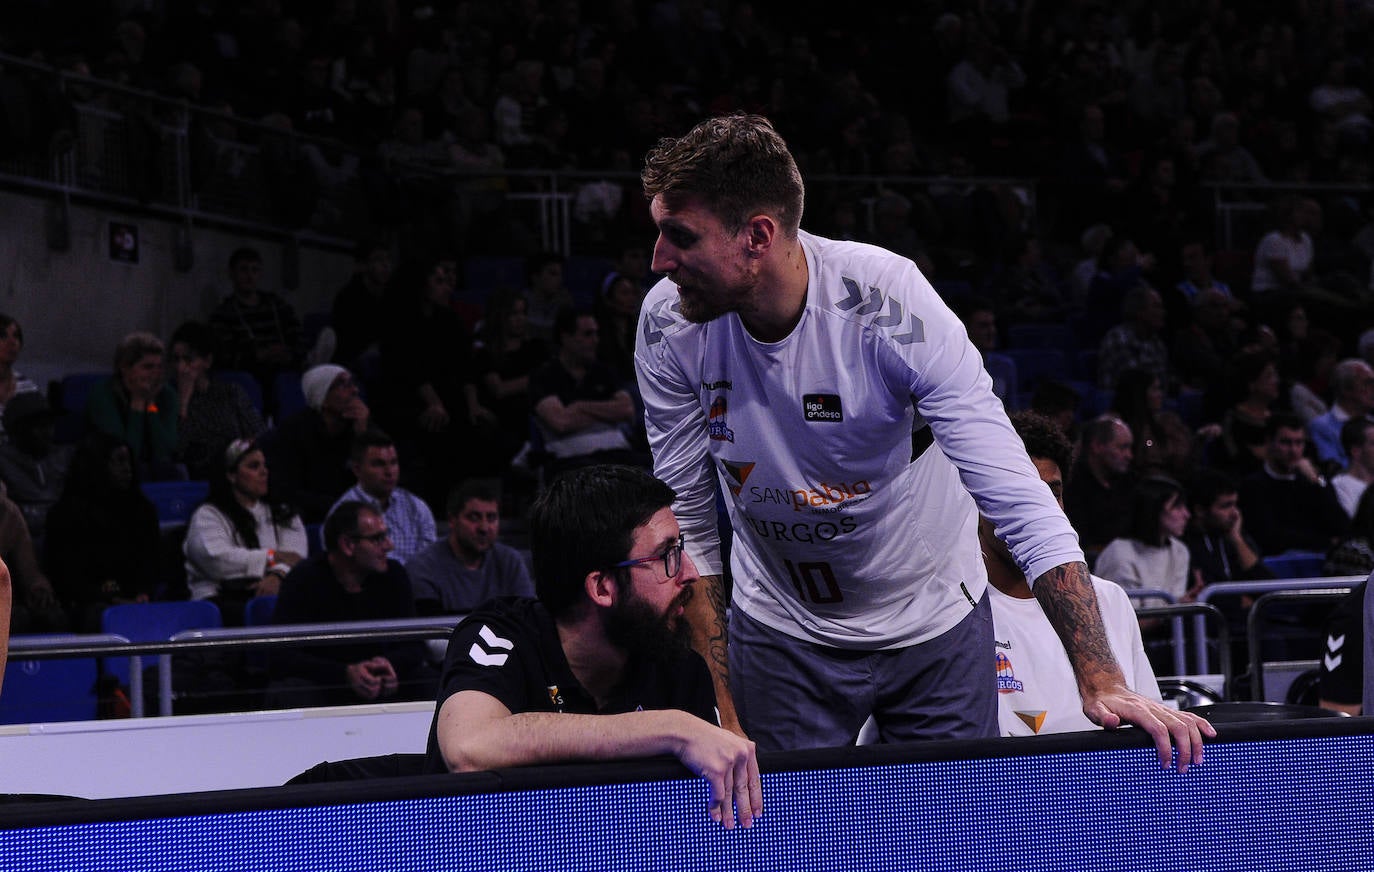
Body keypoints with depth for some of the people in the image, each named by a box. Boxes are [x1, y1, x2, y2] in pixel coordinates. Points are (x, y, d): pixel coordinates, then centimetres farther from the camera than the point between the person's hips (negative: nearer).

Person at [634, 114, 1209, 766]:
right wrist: (725, 713, -13)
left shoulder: (888, 303, -28)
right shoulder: (669, 324, -19)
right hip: (779, 633, 2)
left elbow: (1019, 499, -29)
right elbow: (686, 523, -8)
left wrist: (1100, 682, -37)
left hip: (934, 629, -2)